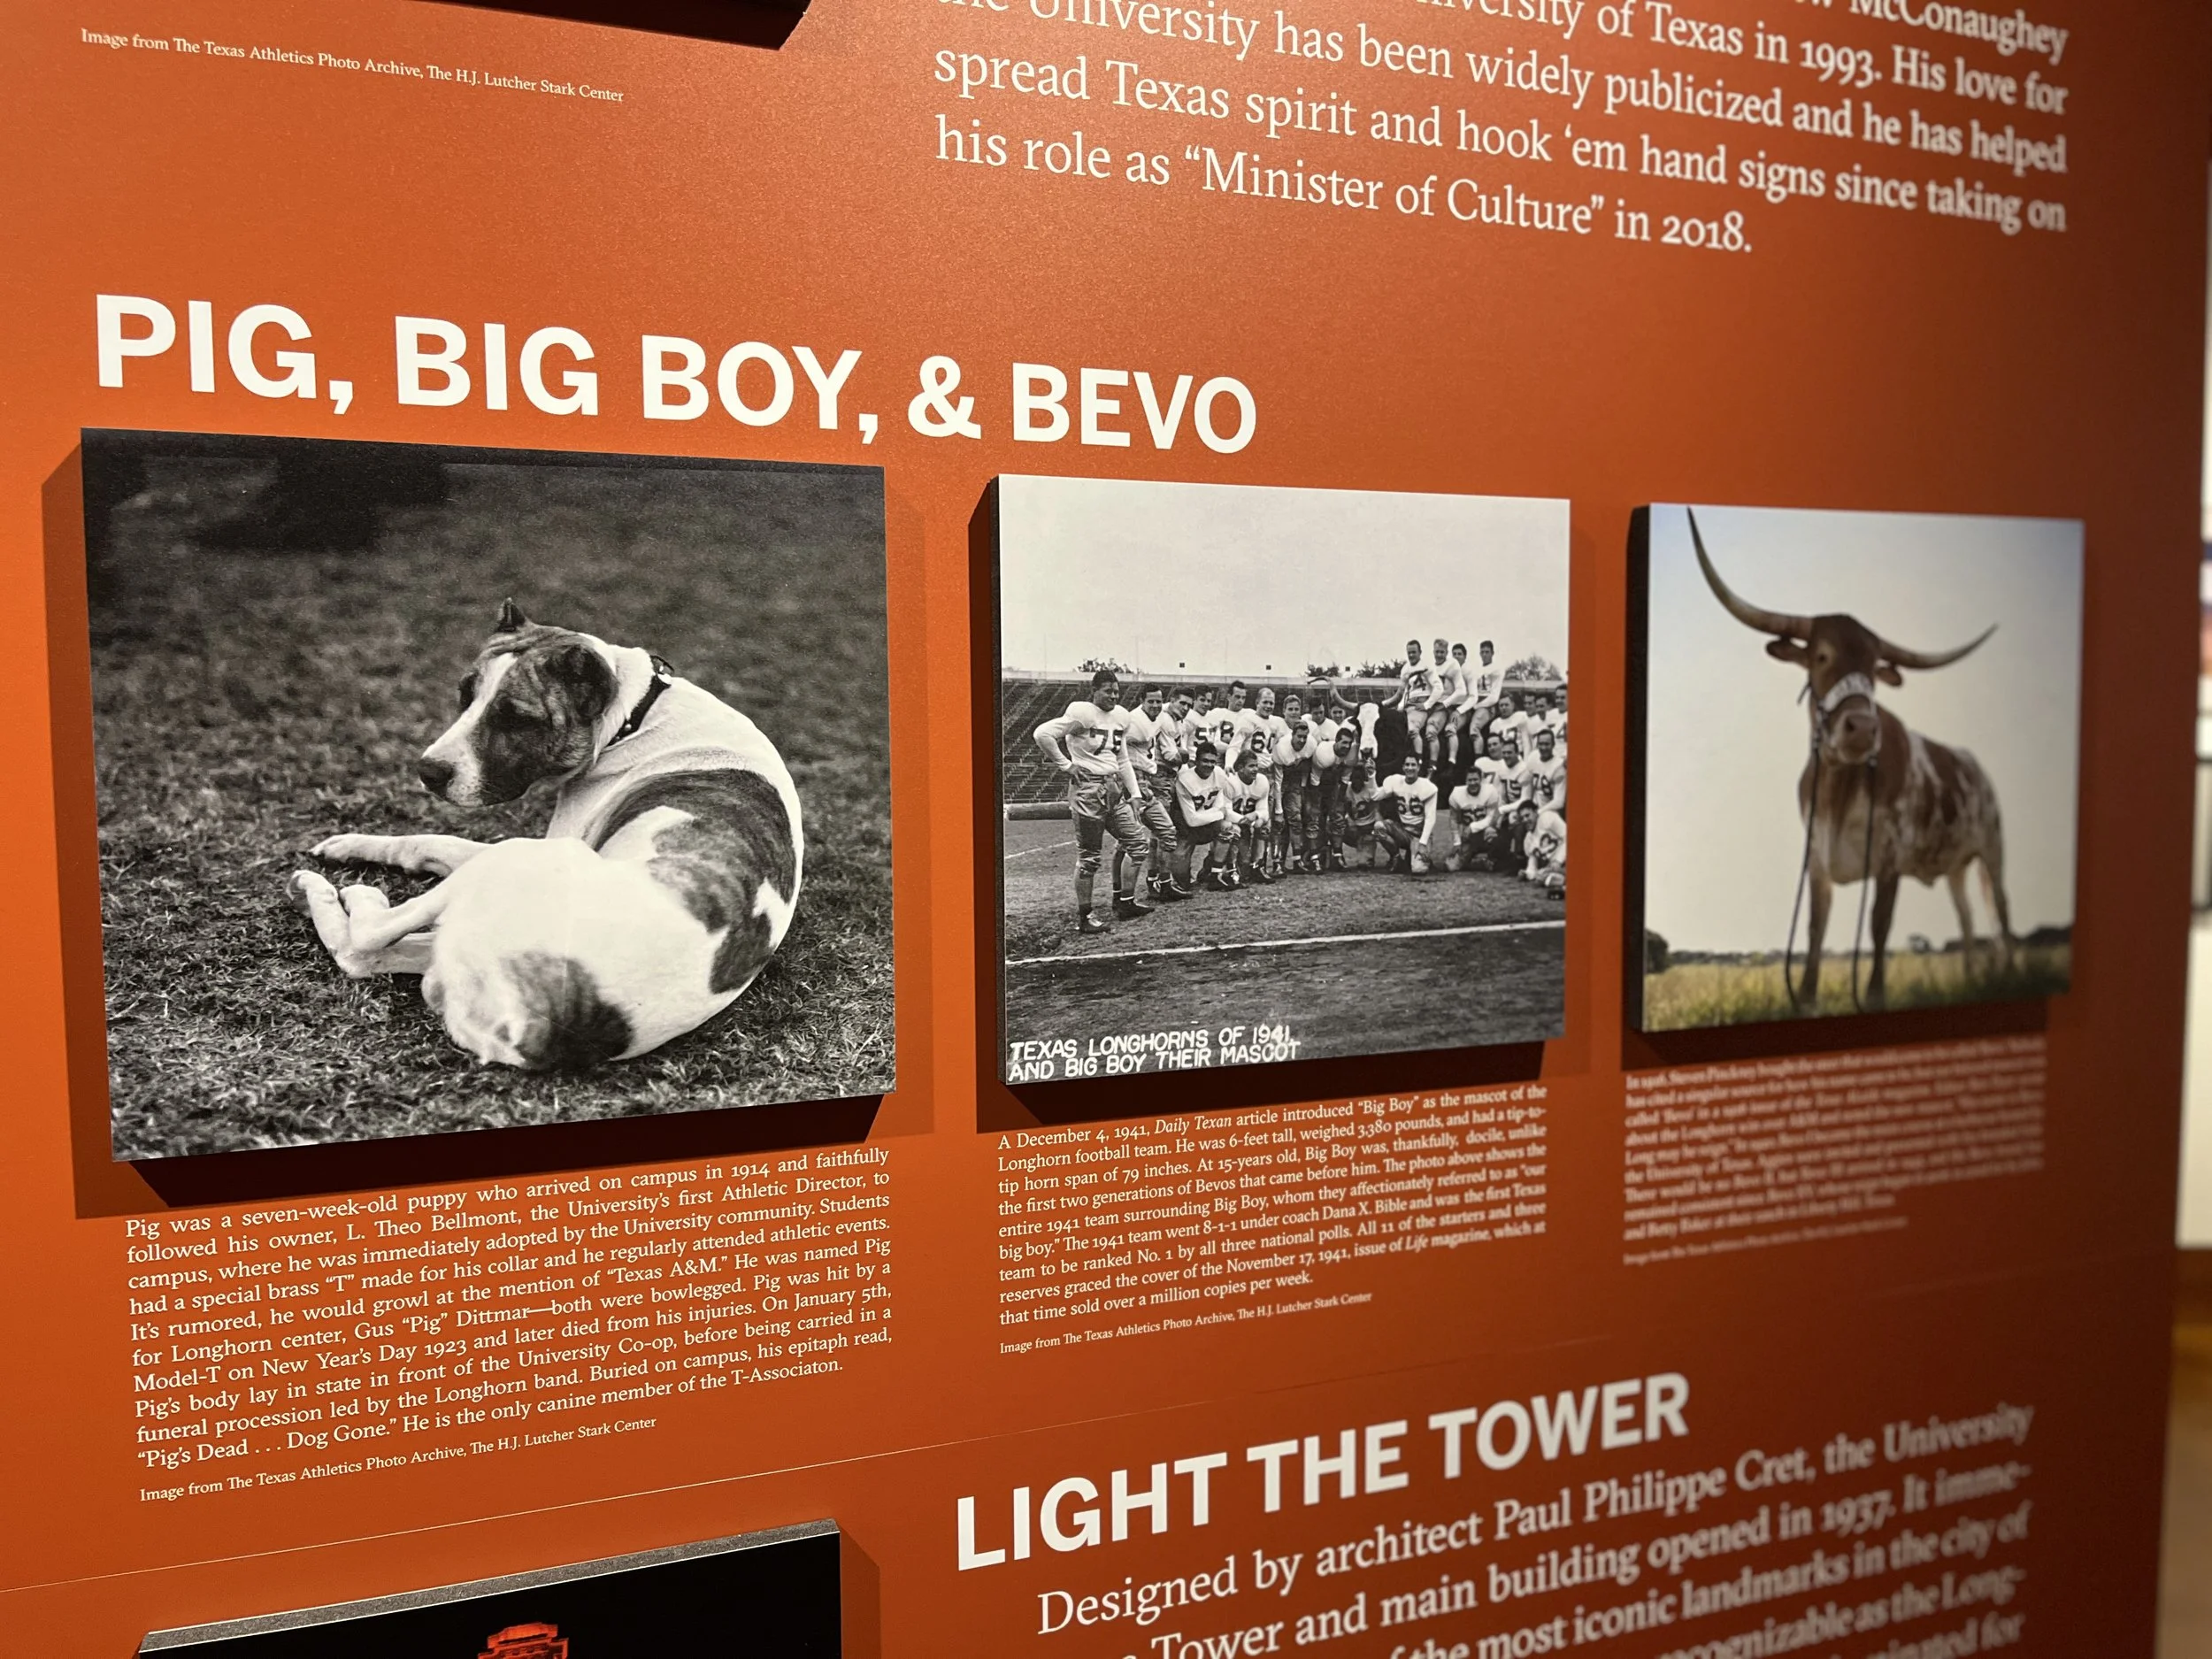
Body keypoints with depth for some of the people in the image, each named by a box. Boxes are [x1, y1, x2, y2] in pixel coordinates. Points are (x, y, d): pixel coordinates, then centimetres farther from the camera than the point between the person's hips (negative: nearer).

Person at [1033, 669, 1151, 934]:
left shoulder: (1118, 716, 12)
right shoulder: (1082, 714, -13)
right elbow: (1042, 734, -22)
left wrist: (1133, 794, 17)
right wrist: (1064, 765, -16)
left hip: (1113, 789, 8)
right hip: (1088, 789, -8)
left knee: (1136, 840, 9)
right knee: (1089, 855, -3)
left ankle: (1125, 901, 20)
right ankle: (1084, 917, 6)